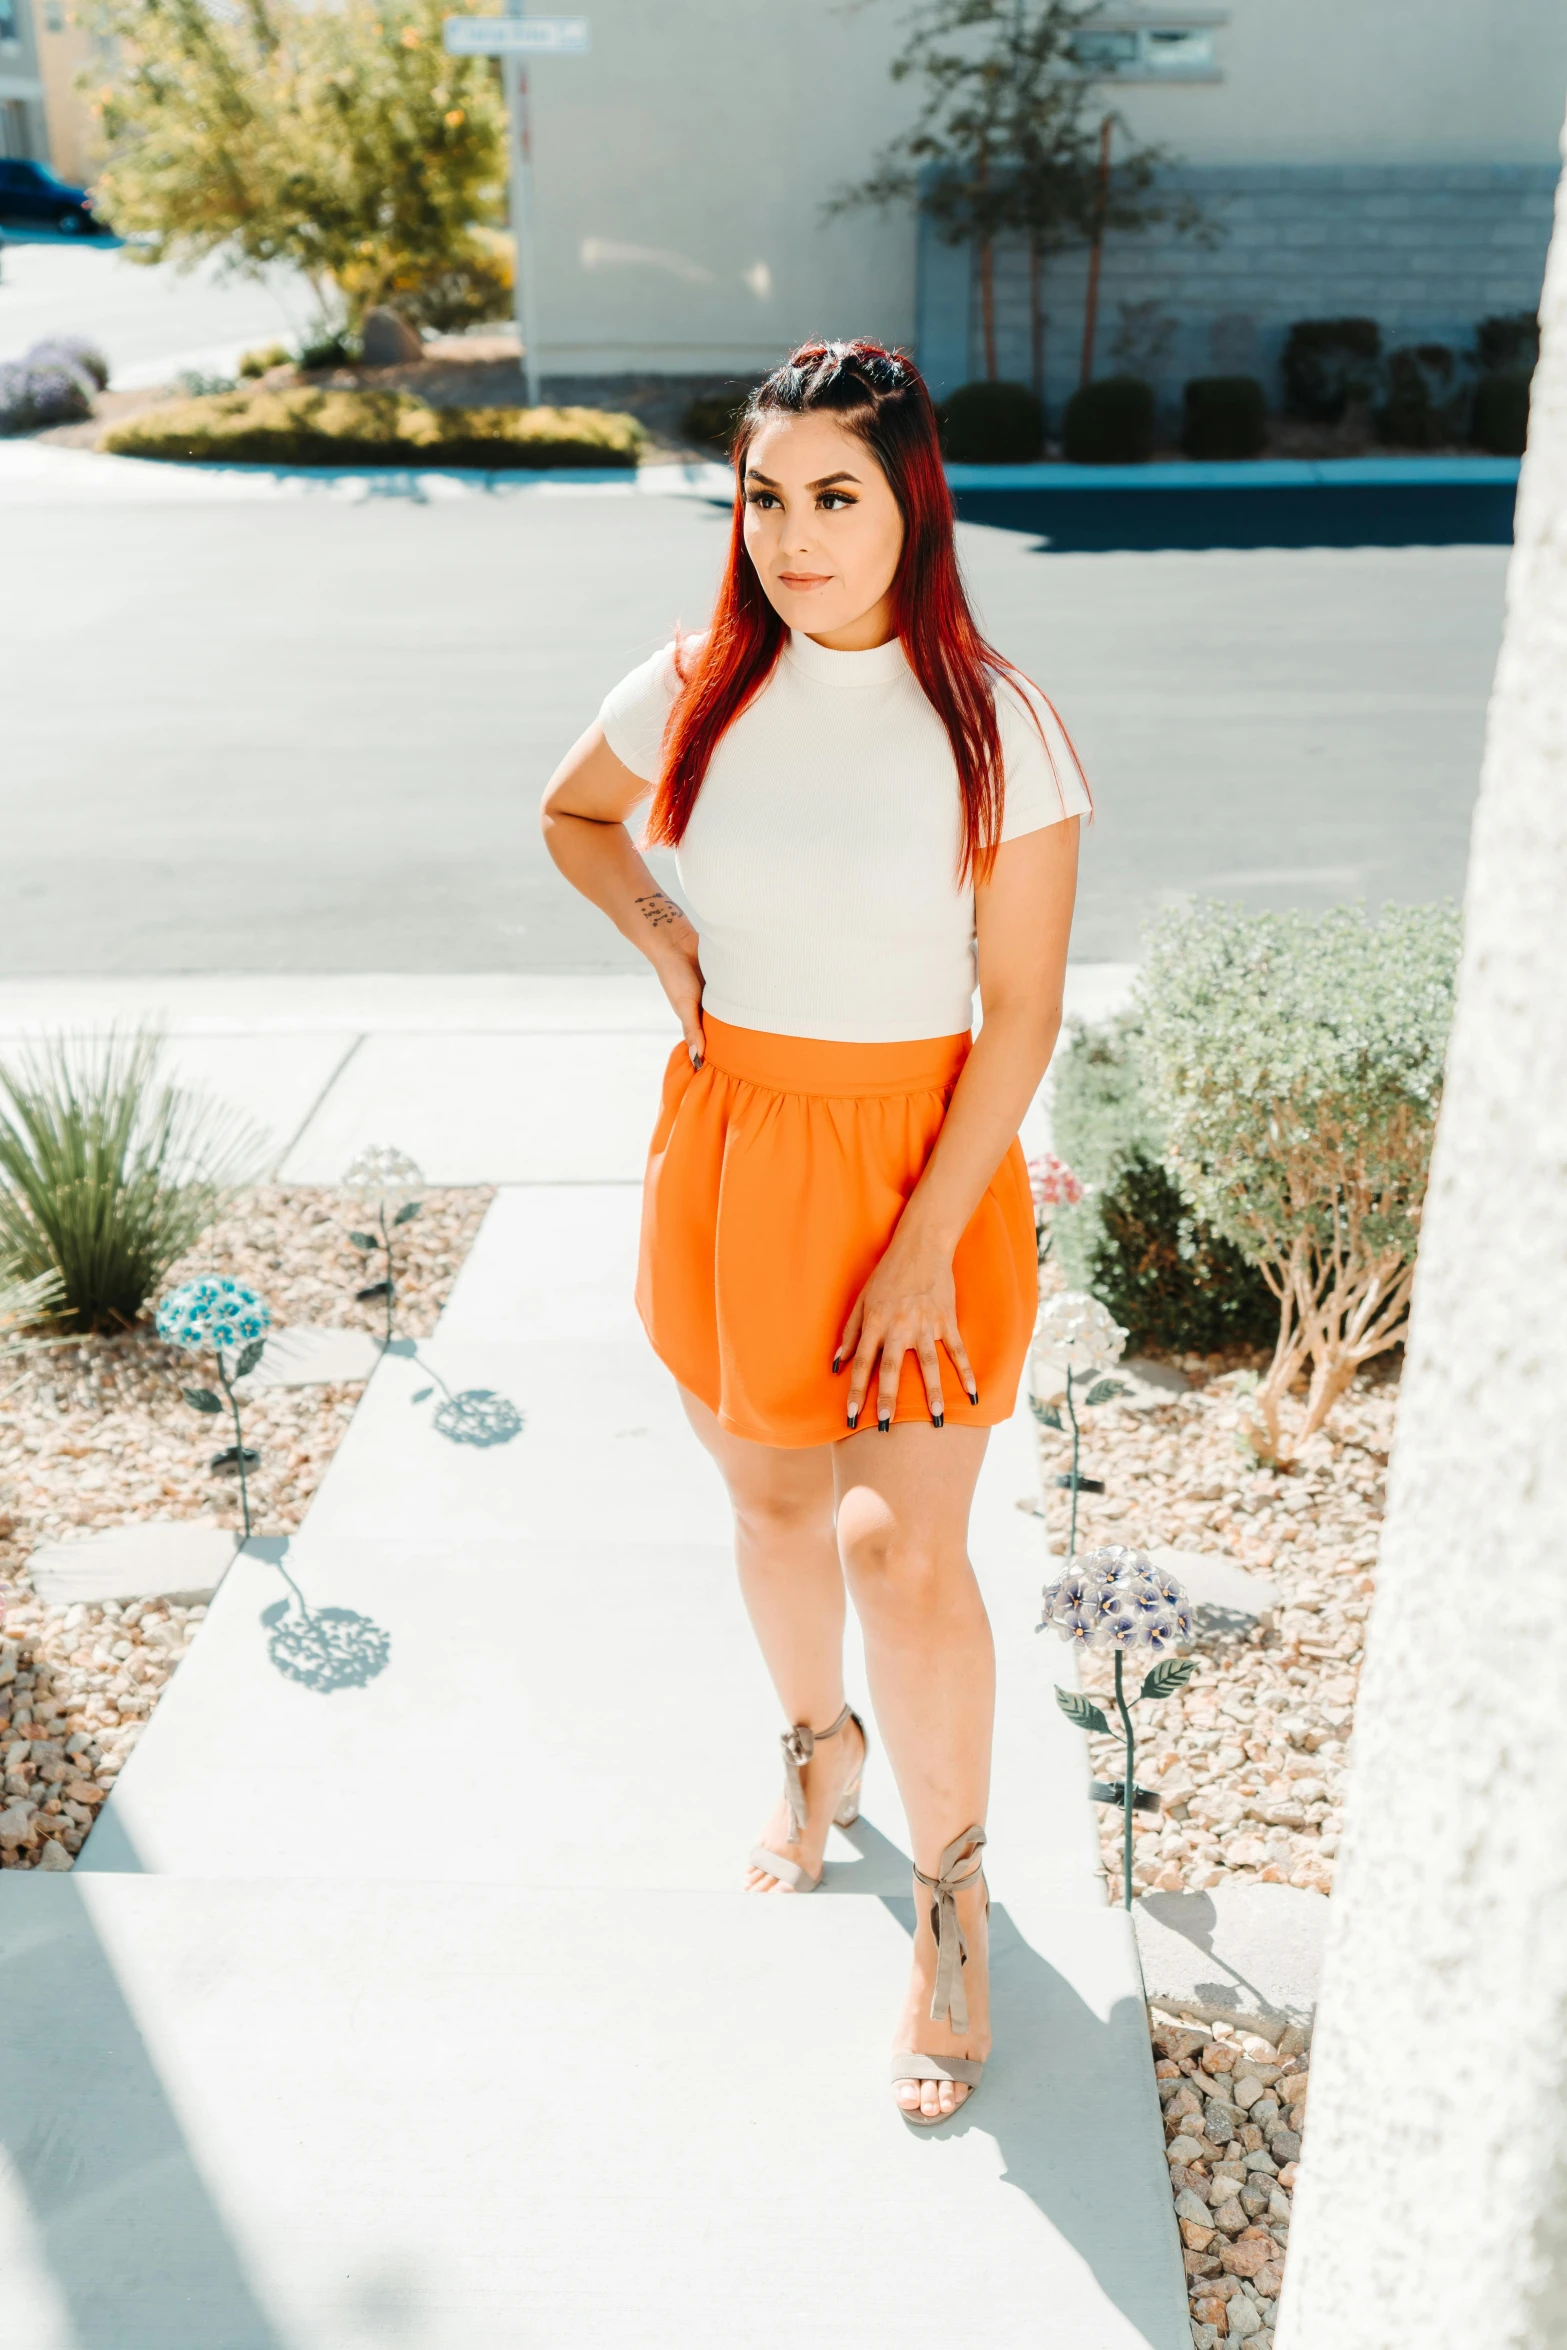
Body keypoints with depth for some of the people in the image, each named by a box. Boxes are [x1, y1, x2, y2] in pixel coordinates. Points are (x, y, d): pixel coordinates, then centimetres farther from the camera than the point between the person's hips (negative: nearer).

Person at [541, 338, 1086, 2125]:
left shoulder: (995, 726, -11)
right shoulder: (701, 690, -2)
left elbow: (1022, 1015, -11)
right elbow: (573, 811, 19)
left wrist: (926, 1242, -16)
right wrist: (654, 930, -1)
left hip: (917, 1158, -3)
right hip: (728, 1141, 4)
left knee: (910, 1557, -1)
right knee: (772, 1498, 19)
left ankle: (951, 1893, 23)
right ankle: (817, 1744, 47)